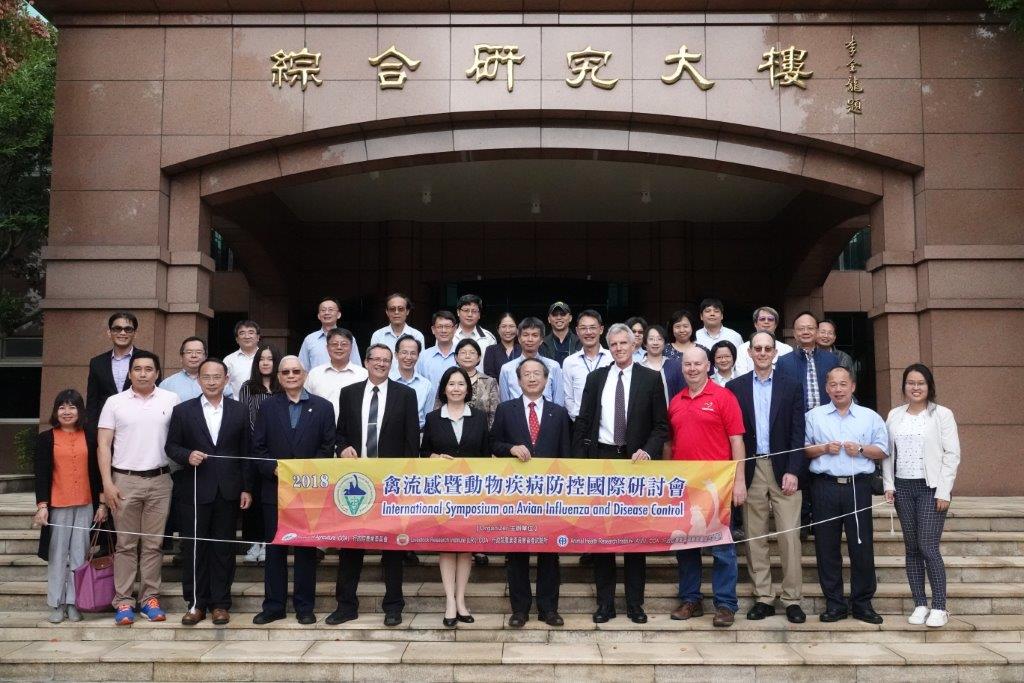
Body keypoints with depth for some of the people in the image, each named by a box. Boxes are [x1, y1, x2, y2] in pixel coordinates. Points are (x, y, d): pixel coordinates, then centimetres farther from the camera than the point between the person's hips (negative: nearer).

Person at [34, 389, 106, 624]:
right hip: (57, 506, -1)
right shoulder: (46, 439, 1)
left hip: (85, 506, 1)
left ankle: (74, 602, 13)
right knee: (58, 556, 4)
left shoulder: (89, 436, 4)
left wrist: (101, 503, 4)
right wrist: (42, 505, -11)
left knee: (79, 555, 4)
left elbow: (96, 471, 6)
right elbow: (41, 475, -2)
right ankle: (57, 604, 13)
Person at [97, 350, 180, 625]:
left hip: (159, 480, 0)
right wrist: (107, 483, -5)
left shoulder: (171, 400, 2)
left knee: (153, 543, 7)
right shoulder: (115, 403, 2)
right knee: (125, 543, 5)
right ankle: (123, 600, 12)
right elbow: (103, 445, 1)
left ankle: (150, 597, 16)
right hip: (124, 481, 0)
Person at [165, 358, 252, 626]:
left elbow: (246, 453, 5)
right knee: (194, 549, 5)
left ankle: (220, 603, 14)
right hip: (195, 491, 0)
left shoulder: (240, 411, 5)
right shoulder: (183, 410, 4)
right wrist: (187, 456, -15)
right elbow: (171, 446, 6)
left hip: (228, 492, 0)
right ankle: (195, 603, 15)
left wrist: (247, 488, 1)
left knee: (224, 549, 5)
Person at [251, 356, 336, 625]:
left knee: (306, 549, 5)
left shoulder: (323, 407, 3)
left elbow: (327, 448, 1)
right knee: (274, 548, 7)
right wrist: (274, 468, -12)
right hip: (275, 488, 1)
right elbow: (258, 447, 3)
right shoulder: (267, 406, 7)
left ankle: (304, 606, 15)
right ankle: (274, 605, 16)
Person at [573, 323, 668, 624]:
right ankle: (605, 601, 14)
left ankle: (634, 602, 15)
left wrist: (647, 451, -15)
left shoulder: (650, 379, 2)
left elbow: (660, 426, 2)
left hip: (635, 460, -1)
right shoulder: (595, 378, 8)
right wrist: (579, 463, 0)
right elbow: (582, 423, 8)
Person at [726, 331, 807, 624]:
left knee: (789, 534, -2)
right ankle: (763, 598, 13)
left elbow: (798, 433, 1)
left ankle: (792, 599, 6)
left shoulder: (791, 387, 6)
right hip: (751, 470, 1)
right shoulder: (735, 387, 6)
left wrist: (793, 471, -8)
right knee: (754, 537, 5)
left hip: (784, 470, -1)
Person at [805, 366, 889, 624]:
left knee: (862, 545, -1)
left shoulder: (870, 417, 11)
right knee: (827, 546, 2)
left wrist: (861, 450, -8)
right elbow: (803, 449, 7)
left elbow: (883, 451, 8)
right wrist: (823, 449, -9)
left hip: (858, 487, 0)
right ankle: (834, 603, 12)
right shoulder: (814, 416, 10)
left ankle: (862, 603, 11)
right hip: (825, 487, 0)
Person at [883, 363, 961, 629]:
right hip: (903, 488, 4)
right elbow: (887, 452, 10)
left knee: (928, 546, -9)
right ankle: (920, 604, 13)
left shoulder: (942, 414, -2)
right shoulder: (894, 415, 9)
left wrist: (944, 491, -10)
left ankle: (939, 607, 1)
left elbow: (952, 454, -4)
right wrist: (888, 484, 1)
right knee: (912, 548, 6)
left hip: (931, 487, -4)